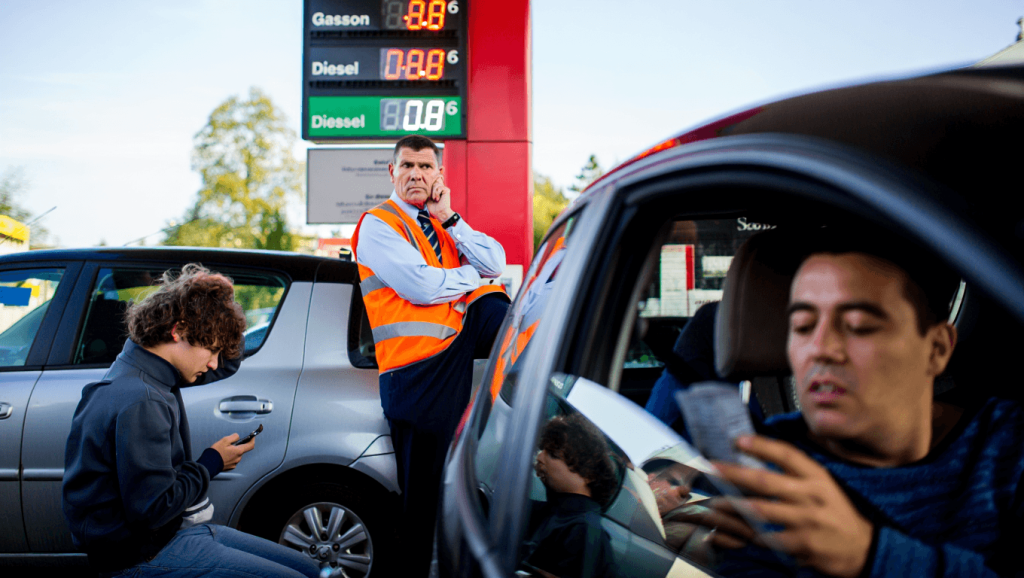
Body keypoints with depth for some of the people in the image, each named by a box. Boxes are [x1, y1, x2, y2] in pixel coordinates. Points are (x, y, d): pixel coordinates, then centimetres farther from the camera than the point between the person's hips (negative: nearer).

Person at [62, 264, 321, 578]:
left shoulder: (141, 370, 7)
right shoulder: (140, 402, -24)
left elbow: (228, 363, 21)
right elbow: (152, 509, -27)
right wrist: (212, 463, -11)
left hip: (175, 530, 10)